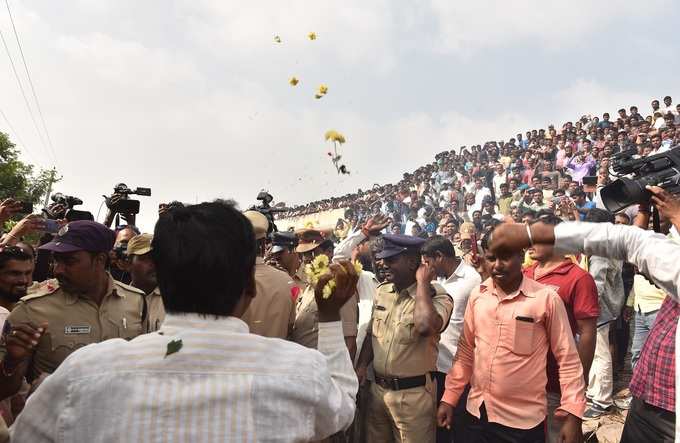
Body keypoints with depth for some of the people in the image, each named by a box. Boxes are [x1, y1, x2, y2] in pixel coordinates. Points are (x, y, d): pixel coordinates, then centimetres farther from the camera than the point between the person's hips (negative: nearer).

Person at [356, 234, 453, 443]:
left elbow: (425, 326, -37)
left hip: (413, 393, -6)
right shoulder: (382, 291, 4)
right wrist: (361, 366, 2)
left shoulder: (436, 296, -16)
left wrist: (422, 283, -26)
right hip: (377, 388, 6)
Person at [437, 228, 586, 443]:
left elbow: (568, 360, -7)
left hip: (524, 420, -3)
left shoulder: (546, 298, -13)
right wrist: (449, 398, 7)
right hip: (477, 413, 4)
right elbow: (466, 351, 7)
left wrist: (573, 414, -10)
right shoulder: (477, 295, -1)